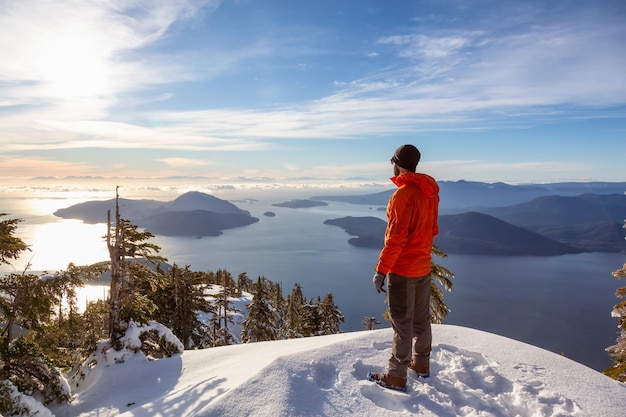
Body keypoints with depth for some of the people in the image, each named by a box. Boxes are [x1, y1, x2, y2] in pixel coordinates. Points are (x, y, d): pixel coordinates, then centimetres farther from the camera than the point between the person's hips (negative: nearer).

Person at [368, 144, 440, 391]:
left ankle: (396, 376, 13)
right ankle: (421, 363, 35)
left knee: (402, 323, 1)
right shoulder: (431, 193, 4)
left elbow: (396, 239, -23)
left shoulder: (403, 194, -22)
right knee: (421, 319, 19)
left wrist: (381, 270, -17)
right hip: (424, 266, 8)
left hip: (402, 270, -8)